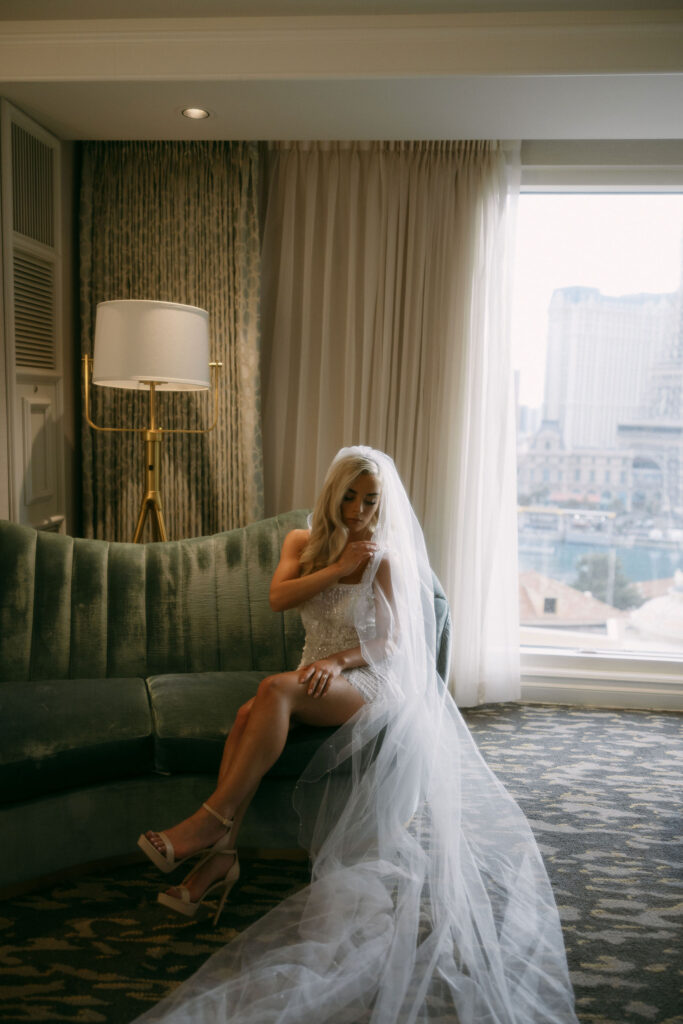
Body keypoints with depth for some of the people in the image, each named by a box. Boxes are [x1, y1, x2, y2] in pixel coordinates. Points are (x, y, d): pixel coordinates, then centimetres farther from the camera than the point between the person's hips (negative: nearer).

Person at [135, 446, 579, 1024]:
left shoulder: (387, 559, -2)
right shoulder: (303, 542, 12)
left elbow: (392, 642, -5)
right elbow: (278, 597, -6)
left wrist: (338, 659, -20)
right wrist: (337, 566, -13)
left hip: (369, 681, -4)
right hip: (317, 678, 5)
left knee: (275, 689, -33)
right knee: (250, 715, -28)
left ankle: (212, 820, -28)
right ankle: (220, 854, -26)